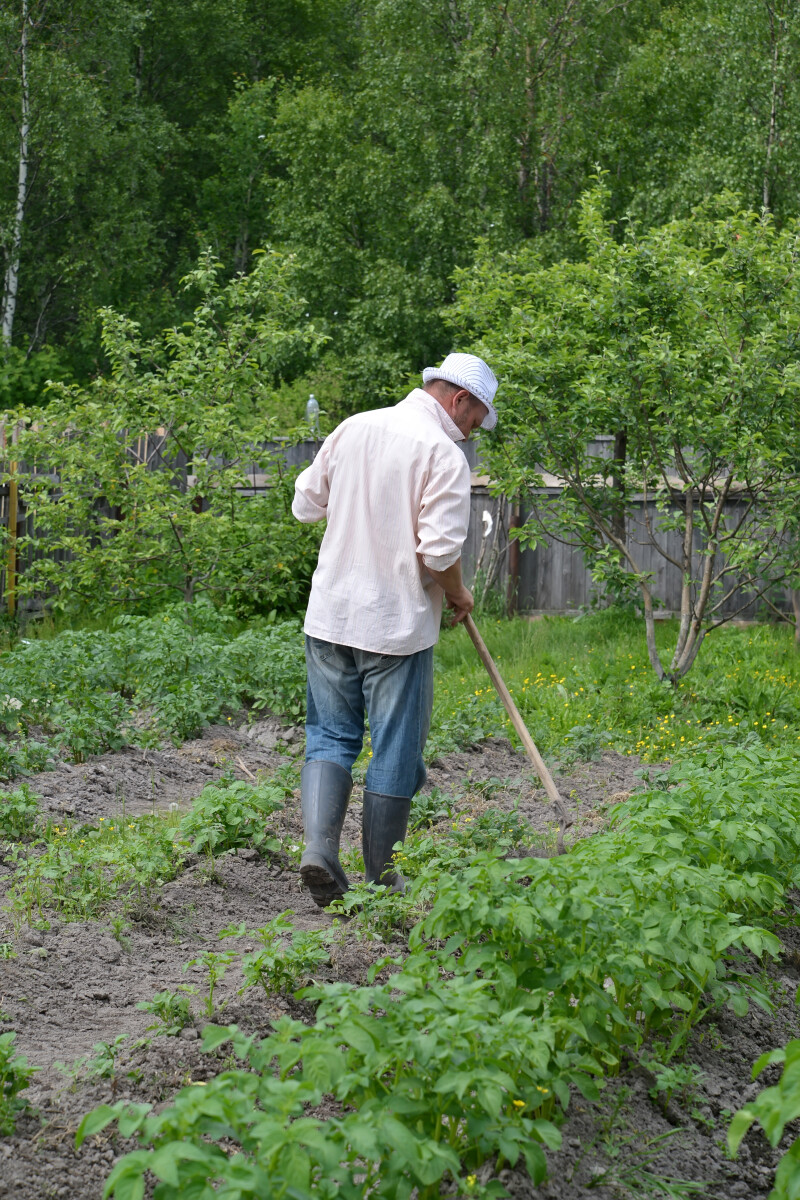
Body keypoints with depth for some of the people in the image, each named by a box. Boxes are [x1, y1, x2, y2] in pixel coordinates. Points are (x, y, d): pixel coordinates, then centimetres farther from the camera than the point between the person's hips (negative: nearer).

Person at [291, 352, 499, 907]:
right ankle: (380, 878, 14)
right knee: (395, 752, 7)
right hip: (397, 623, -5)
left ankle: (319, 845, -4)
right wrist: (457, 595, 0)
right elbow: (440, 550, -19)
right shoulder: (444, 454, -12)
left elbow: (306, 502, 14)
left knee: (330, 734, 14)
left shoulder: (353, 427, 7)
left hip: (330, 615, 5)